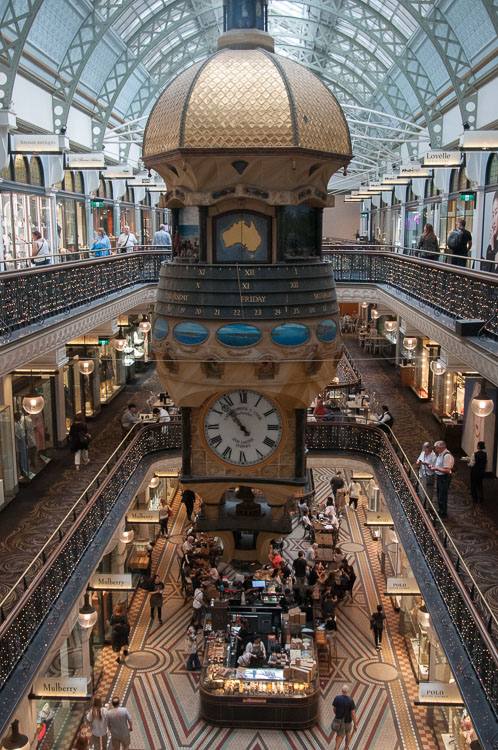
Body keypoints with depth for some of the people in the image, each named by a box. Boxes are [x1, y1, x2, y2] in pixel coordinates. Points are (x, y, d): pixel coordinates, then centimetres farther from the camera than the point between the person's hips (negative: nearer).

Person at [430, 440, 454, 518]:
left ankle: (443, 514, 15)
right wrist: (433, 466, 4)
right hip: (439, 476, 10)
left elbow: (447, 470, -27)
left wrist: (436, 468, -25)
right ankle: (440, 511, 39)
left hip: (444, 478, -10)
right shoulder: (440, 454, 6)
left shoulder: (447, 456, -25)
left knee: (442, 497, 1)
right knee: (439, 495, 23)